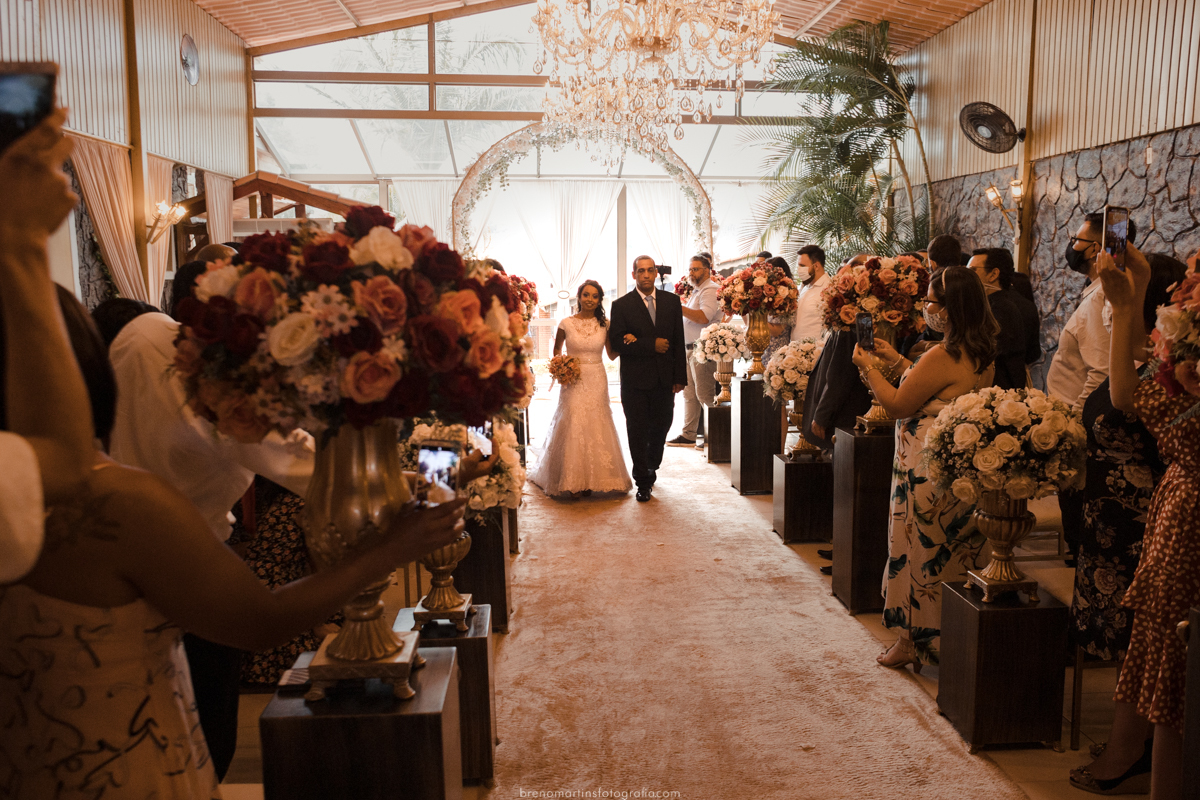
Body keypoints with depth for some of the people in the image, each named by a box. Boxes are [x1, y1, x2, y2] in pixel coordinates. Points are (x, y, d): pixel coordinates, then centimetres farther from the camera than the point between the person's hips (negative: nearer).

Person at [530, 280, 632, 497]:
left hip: (597, 382, 1)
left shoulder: (605, 324, 3)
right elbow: (556, 350, 13)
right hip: (573, 381, -1)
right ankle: (571, 481, 6)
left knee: (595, 428, 2)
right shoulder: (566, 324, -1)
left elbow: (612, 354, 9)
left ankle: (592, 480, 12)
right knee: (572, 427, -4)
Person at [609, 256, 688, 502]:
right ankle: (643, 482, 16)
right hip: (635, 380, -3)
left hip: (664, 379, 3)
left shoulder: (672, 300, 7)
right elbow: (617, 343, -10)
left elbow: (679, 341, 6)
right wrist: (651, 345, -16)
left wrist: (680, 377, 1)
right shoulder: (621, 305, -2)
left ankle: (652, 466, 38)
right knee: (638, 431, 4)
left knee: (661, 427, 11)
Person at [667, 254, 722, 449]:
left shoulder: (710, 290, -10)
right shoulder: (696, 291, 21)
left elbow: (703, 317, -25)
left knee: (705, 395, -6)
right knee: (689, 394, 11)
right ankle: (688, 434, 17)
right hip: (690, 349, 10)